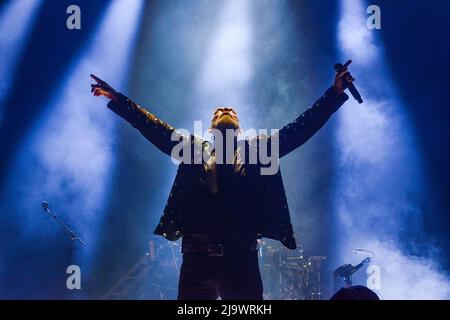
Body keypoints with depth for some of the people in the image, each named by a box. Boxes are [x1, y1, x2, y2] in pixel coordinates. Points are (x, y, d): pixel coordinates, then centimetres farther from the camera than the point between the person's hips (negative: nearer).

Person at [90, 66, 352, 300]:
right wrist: (118, 100, 8)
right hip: (198, 258, 0)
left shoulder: (256, 150, 15)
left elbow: (301, 128, 10)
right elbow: (156, 129, 14)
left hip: (242, 259, 0)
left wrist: (335, 94, 3)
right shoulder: (194, 149, 17)